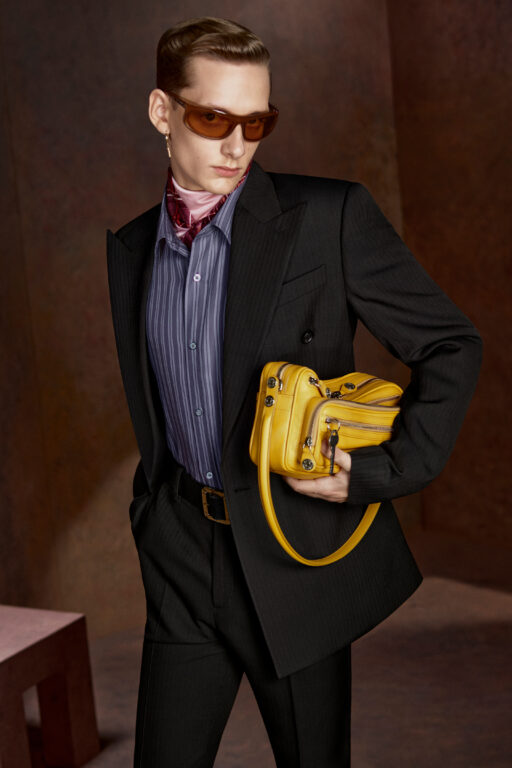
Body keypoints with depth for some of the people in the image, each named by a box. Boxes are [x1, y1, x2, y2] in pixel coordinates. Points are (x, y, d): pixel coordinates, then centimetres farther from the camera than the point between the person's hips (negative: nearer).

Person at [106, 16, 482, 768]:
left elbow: (451, 346, -6)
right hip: (182, 559, 4)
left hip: (298, 554, -3)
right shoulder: (130, 248, 7)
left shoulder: (329, 216, -9)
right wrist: (151, 520, 14)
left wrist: (385, 472, -14)